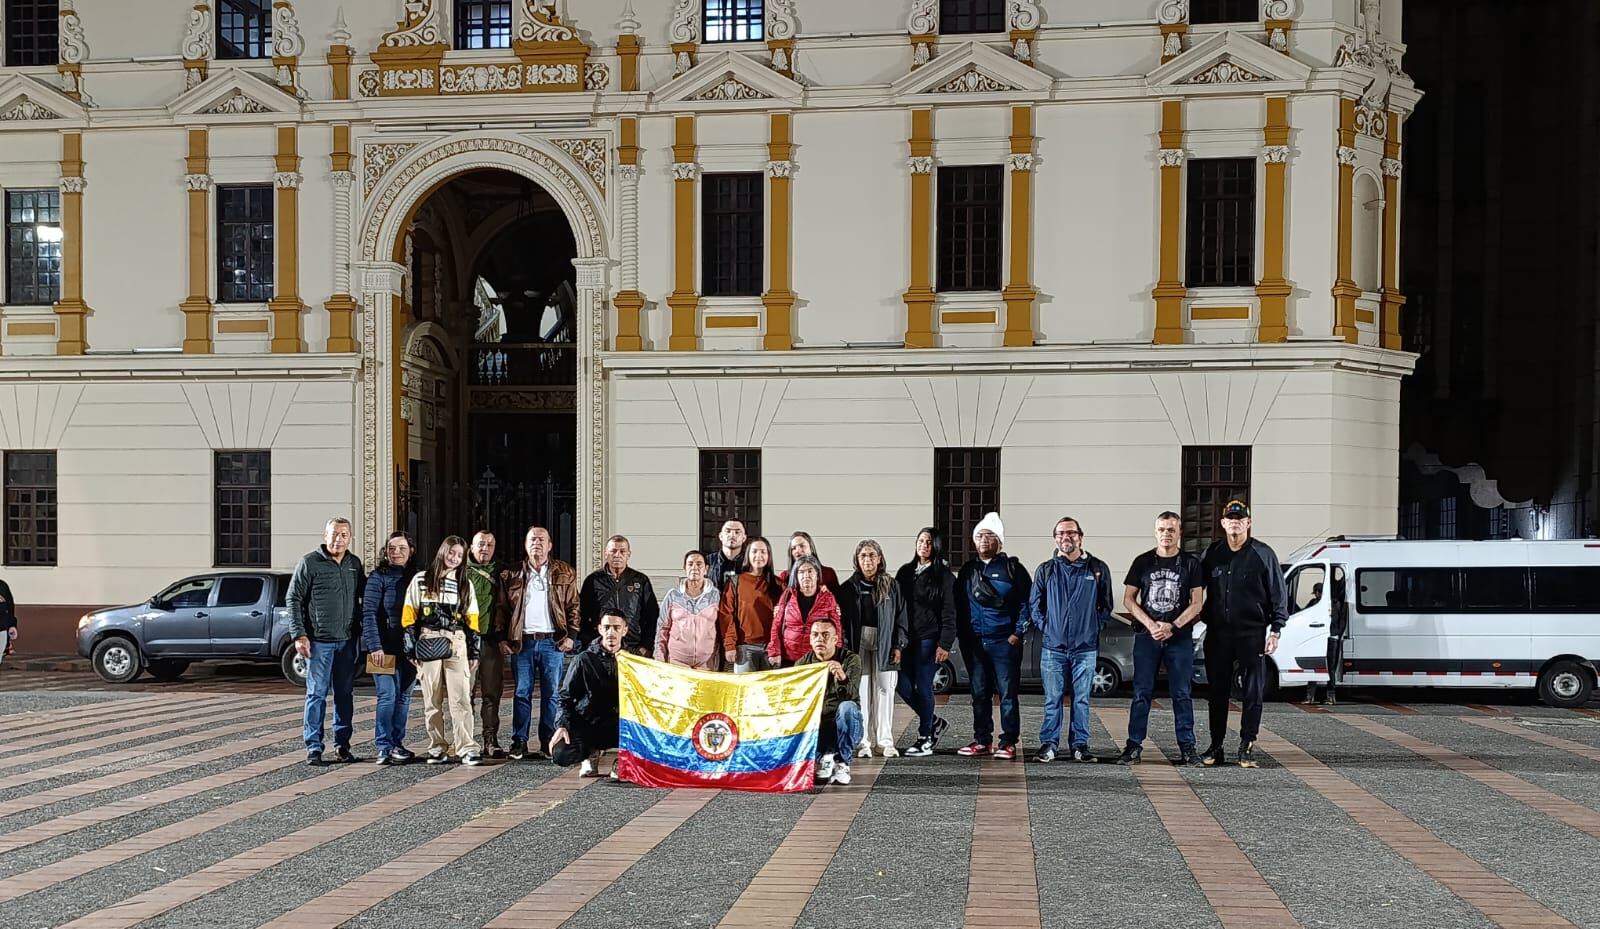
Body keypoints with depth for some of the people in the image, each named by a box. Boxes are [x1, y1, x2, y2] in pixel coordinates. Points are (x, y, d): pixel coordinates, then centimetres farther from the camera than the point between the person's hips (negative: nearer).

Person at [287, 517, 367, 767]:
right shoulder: (310, 563, -5)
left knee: (345, 694, 9)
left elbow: (363, 594, 21)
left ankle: (342, 744, 18)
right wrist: (299, 635, -11)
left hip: (347, 641, 5)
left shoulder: (354, 564, 9)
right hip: (319, 641, -5)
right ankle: (314, 748, 3)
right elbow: (293, 599, -5)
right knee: (317, 694, -2)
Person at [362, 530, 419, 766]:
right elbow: (368, 613, -9)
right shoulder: (378, 577, -4)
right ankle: (384, 747, -6)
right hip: (384, 647, -5)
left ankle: (397, 744, 17)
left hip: (408, 647, 5)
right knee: (387, 695, -10)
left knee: (403, 696, 9)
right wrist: (374, 646, -17)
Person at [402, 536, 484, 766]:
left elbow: (472, 620, 13)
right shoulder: (421, 581, 8)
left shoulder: (465, 584, 14)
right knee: (432, 699, 3)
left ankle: (466, 749, -12)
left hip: (457, 643, 1)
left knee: (461, 697, -9)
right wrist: (411, 649, -1)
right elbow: (409, 617, 6)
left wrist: (474, 652, 7)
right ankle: (437, 748, 9)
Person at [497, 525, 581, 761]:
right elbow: (502, 608, 8)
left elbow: (574, 606, 6)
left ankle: (548, 742, 9)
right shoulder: (511, 575, 8)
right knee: (522, 693, 2)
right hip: (522, 642, 0)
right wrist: (502, 638, 0)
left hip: (553, 642, 0)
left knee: (551, 694, 2)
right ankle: (519, 742, 7)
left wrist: (571, 635, -4)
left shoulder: (564, 573, 7)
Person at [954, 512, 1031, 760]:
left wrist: (1017, 633, -9)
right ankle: (982, 740, 16)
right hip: (974, 643, 5)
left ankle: (1008, 743, 1)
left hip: (1004, 641, -4)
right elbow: (958, 605, 17)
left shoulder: (1012, 568, 0)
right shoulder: (968, 571, 14)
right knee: (979, 694, 9)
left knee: (1007, 693, -3)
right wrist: (962, 635, 8)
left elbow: (1026, 602, -2)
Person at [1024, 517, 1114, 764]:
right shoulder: (1045, 570, 7)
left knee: (1082, 699, 5)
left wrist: (1095, 626, 2)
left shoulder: (1098, 569, 6)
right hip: (1053, 647, 0)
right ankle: (1048, 744, 8)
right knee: (1052, 699, 2)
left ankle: (1080, 745, 12)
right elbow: (1034, 605, 11)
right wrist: (1045, 627, 1)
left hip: (1086, 647, 0)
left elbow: (1106, 606, 12)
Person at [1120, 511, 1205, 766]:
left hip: (1180, 637, 0)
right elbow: (1128, 599, 4)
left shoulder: (1191, 563, 4)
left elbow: (1197, 603, 1)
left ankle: (1187, 747, 8)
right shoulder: (1143, 562, 6)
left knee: (1182, 694, 2)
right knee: (1142, 693, 1)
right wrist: (1150, 625, -9)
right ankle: (1134, 745, 4)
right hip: (1146, 637, 1)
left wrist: (1172, 626, -12)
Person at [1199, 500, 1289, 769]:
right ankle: (1216, 746, 13)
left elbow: (1279, 595, 2)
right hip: (1217, 635, 2)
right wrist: (1203, 617, 6)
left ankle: (1247, 747, 5)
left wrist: (1275, 630, -4)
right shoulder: (1212, 554, 9)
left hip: (1252, 634, -2)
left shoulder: (1263, 554, 2)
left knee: (1252, 692, 0)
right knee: (1217, 692, 6)